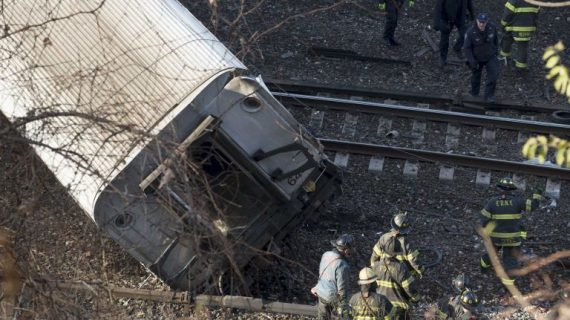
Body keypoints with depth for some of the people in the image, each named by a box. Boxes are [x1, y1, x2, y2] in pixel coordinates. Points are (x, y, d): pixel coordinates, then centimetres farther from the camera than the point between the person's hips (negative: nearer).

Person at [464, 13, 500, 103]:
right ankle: (474, 94, 41)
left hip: (490, 56, 2)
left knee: (493, 74, -13)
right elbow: (467, 48, -18)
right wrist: (472, 62, -21)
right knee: (476, 76, 17)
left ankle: (489, 96, -2)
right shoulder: (470, 32, -26)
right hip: (477, 58, -1)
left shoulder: (492, 28, -17)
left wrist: (496, 50, 17)